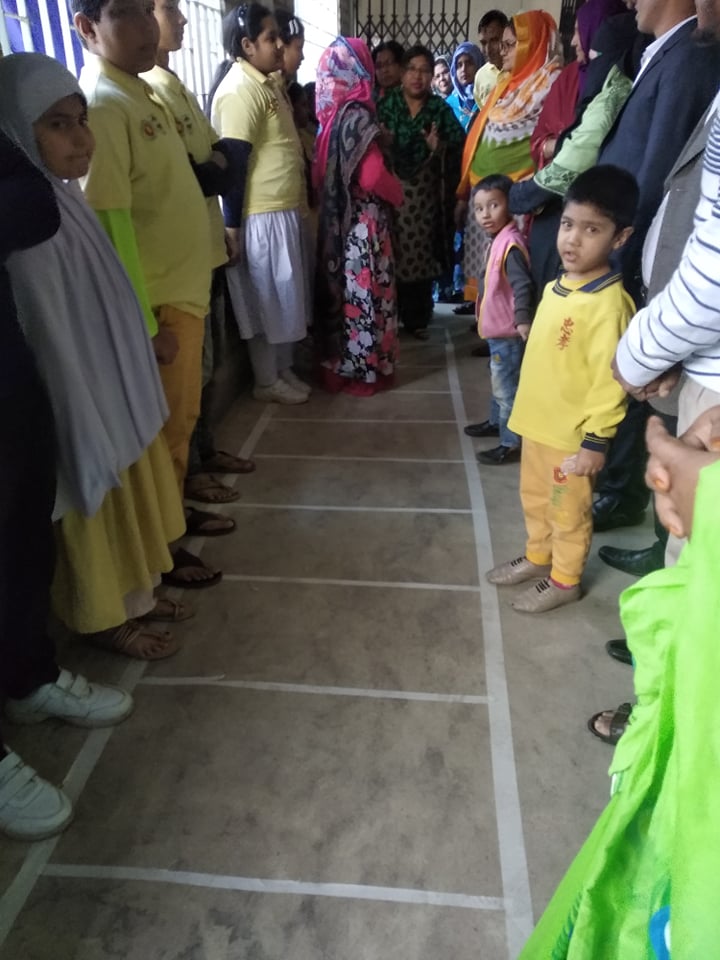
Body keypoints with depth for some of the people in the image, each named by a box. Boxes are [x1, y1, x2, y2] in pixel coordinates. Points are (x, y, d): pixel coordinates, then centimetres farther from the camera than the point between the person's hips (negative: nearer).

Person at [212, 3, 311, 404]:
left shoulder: (268, 83, 13)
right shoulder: (240, 90, -16)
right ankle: (267, 382, 14)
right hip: (262, 217, -9)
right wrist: (232, 227, -19)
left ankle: (284, 368, 29)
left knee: (285, 297, 16)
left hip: (285, 210, 9)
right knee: (267, 300, 1)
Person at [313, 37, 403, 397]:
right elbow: (371, 176, -22)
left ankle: (340, 363, 22)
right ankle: (364, 369, 8)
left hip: (338, 215, 8)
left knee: (344, 286, 14)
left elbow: (326, 170, 12)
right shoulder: (357, 115, -16)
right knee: (364, 288, 0)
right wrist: (397, 192, -4)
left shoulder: (332, 113, 7)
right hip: (362, 219, -8)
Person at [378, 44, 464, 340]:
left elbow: (459, 146, 4)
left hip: (425, 193, 1)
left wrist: (439, 147, -14)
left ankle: (417, 318, 12)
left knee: (421, 254, 2)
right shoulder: (386, 104, 5)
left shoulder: (441, 109, 8)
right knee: (390, 254, -4)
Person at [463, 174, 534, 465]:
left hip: (507, 333, -10)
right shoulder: (499, 239, 9)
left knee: (508, 389, -1)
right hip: (497, 330, 10)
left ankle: (512, 444, 10)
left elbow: (523, 285, -30)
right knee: (498, 383, 25)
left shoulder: (510, 244, -22)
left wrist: (523, 320, -40)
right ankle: (496, 421, 43)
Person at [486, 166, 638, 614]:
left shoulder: (609, 303, -23)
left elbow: (610, 381, -22)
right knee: (535, 499, 24)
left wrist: (596, 441, -19)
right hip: (537, 423, 8)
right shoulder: (556, 287, 3)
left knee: (568, 511, 11)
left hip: (573, 436, -8)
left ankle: (564, 580, 31)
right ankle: (538, 557, 45)